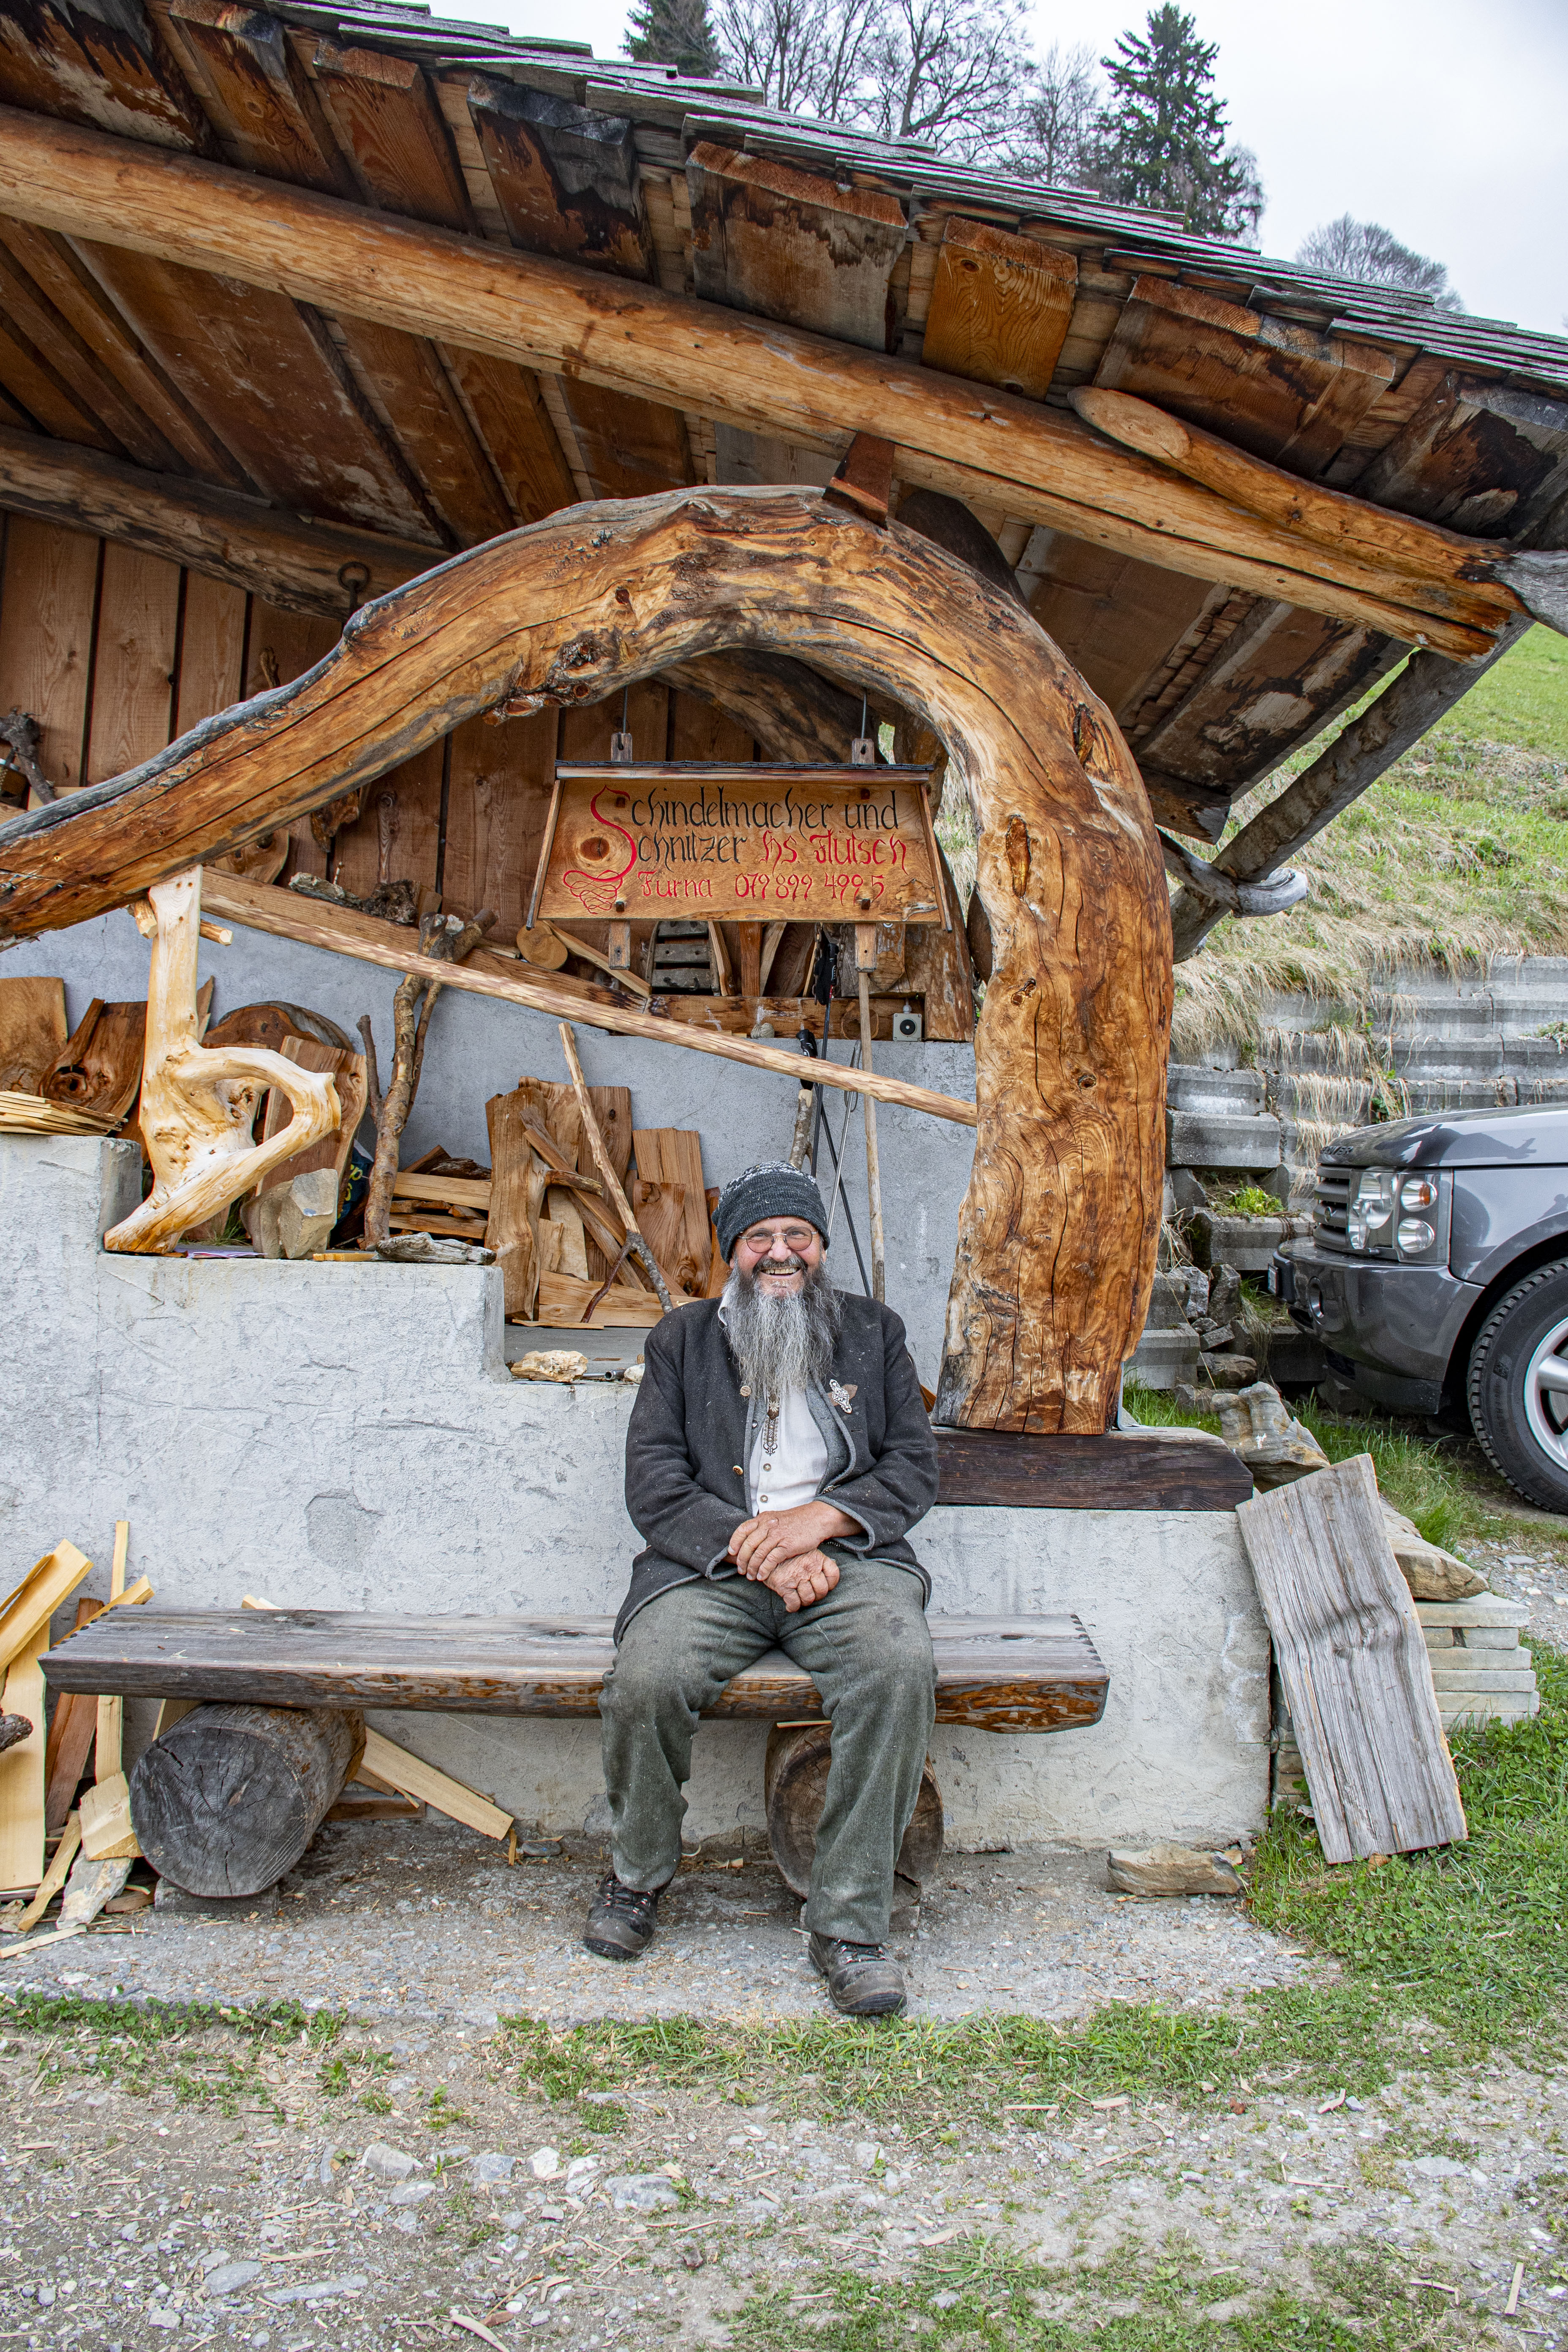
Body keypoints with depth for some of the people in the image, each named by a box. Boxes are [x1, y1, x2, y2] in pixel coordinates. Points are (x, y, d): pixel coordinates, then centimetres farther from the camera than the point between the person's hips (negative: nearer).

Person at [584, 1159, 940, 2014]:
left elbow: (915, 1466, 11)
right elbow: (653, 1485, 4)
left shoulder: (874, 1332, 20)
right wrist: (755, 1551, -12)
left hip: (846, 1559, 0)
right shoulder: (683, 1340, 17)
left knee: (901, 1669, -32)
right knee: (647, 1679, -30)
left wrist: (818, 1519, -9)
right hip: (712, 1563, 0)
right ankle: (637, 1875, 2)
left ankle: (850, 1922, -20)